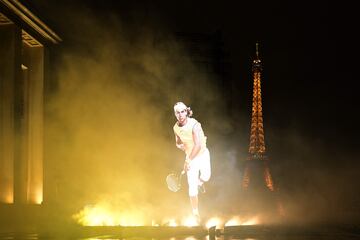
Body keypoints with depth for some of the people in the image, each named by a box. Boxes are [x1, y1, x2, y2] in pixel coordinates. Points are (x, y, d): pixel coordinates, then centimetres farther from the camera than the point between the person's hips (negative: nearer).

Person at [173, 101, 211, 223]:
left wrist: (188, 160, -25)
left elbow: (198, 145, -30)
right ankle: (196, 214, 12)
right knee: (192, 187, -1)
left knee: (205, 177, -14)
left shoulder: (194, 125, -25)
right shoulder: (176, 128, -6)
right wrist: (186, 150, -5)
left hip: (202, 154, -2)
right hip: (190, 157, 2)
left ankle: (200, 182, 26)